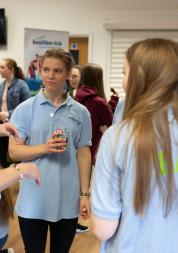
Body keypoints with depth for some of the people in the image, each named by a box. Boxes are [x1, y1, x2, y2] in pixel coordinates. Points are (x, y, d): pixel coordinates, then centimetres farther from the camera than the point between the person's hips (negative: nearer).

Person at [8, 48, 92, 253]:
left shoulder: (81, 112, 0)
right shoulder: (24, 109, -3)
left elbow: (83, 154, 3)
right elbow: (14, 151, -5)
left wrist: (85, 194, 0)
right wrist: (44, 148, -21)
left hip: (68, 201, 1)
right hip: (33, 201, -1)